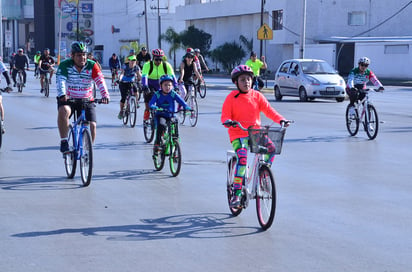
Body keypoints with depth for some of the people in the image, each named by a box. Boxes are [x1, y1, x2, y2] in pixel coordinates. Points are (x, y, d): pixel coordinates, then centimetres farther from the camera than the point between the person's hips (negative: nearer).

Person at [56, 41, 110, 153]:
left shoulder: (91, 65, -8)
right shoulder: (65, 65, -11)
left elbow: (100, 81, -20)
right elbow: (60, 80, -25)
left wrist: (105, 95, -38)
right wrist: (62, 95, -44)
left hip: (86, 100, 2)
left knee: (92, 125, -13)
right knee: (64, 111, -34)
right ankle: (63, 141, -20)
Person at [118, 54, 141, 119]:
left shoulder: (136, 67, -9)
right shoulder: (125, 66, -17)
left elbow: (139, 76, -15)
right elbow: (122, 73, -32)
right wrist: (120, 79, -50)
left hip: (132, 83, 2)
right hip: (123, 83, -2)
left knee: (136, 92, -27)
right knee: (124, 98, -12)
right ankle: (121, 111, 8)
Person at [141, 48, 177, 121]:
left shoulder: (167, 65, -13)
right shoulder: (148, 65, -18)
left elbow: (172, 76, -20)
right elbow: (144, 76, -29)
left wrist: (176, 87, -34)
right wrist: (145, 87, -45)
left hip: (161, 86, 1)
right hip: (150, 85, -1)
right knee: (148, 93, -27)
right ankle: (147, 111, -10)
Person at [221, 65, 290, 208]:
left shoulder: (257, 96, 7)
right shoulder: (231, 97, -1)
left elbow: (268, 110, 1)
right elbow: (225, 116, -4)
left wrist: (281, 119, -16)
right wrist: (228, 121, -27)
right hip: (238, 133, -4)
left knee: (271, 148, -21)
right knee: (242, 158, -26)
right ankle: (237, 193, -21)